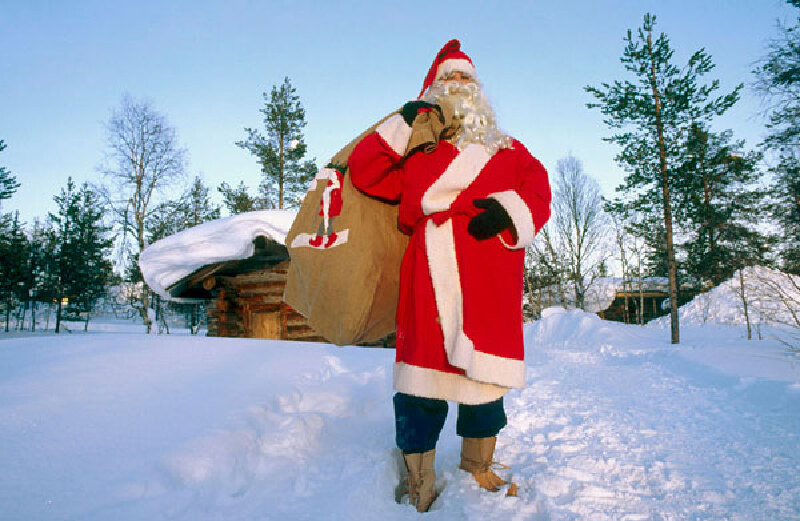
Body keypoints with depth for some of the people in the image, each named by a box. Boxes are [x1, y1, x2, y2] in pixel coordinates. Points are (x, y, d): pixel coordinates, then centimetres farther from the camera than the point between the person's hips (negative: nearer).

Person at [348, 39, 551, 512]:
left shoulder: (507, 150, 23)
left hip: (489, 276, 2)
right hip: (433, 272, -2)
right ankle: (419, 484, 9)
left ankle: (479, 463, 29)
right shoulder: (415, 148, 18)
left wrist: (511, 210, -11)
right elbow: (364, 172, 9)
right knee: (425, 373, -5)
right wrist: (403, 126, 2)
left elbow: (539, 189, 10)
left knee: (485, 371, 7)